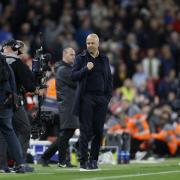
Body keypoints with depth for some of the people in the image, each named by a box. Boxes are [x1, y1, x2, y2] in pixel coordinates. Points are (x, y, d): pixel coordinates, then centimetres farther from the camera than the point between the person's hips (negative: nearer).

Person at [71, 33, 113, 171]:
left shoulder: (104, 59, 13)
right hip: (86, 98, -3)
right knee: (85, 131, -5)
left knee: (98, 131, 2)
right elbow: (73, 76, -2)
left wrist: (108, 96, 5)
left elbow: (109, 79, 15)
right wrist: (86, 69, -17)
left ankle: (93, 160, 10)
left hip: (101, 98, 3)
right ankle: (83, 162, -4)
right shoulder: (81, 58, 4)